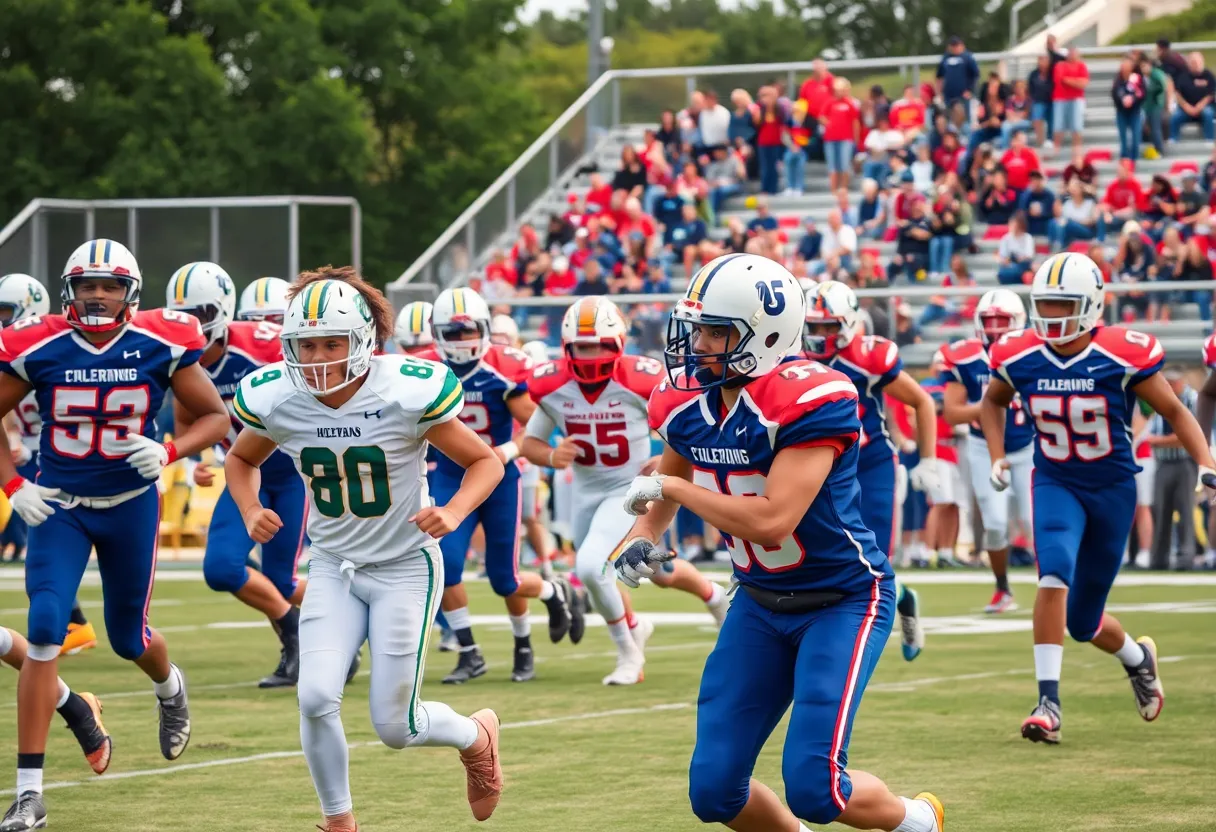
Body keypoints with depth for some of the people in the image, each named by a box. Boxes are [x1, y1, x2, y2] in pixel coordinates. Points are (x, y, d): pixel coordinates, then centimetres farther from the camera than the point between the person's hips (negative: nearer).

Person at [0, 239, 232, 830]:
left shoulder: (161, 347, -11)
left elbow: (216, 417, -1)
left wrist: (169, 453, -19)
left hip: (131, 503, 1)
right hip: (58, 505, -1)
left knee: (127, 636, 14)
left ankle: (169, 687, 55)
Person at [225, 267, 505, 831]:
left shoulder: (407, 393, -22)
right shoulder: (276, 401, -12)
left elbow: (485, 462, -10)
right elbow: (241, 458, 11)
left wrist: (454, 512, -28)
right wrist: (250, 511, -10)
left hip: (405, 567, -3)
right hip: (334, 568, 3)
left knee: (394, 727, -2)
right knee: (316, 699, -17)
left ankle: (477, 735, 33)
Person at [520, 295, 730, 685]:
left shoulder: (640, 381, -22)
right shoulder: (552, 387, -12)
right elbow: (531, 441, 1)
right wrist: (551, 456, -21)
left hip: (631, 489, -5)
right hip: (587, 492, 5)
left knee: (590, 566, -22)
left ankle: (628, 652, 4)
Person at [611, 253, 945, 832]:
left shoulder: (809, 400, -27)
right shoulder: (687, 401, -4)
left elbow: (771, 520, -34)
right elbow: (671, 471, 20)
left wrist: (671, 488, -22)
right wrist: (644, 535, 1)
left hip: (844, 601, -7)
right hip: (760, 603, 7)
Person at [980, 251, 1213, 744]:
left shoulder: (1123, 356, -17)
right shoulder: (1018, 357, -9)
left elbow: (1175, 412, -5)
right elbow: (992, 402, 15)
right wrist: (997, 458, 3)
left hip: (1112, 488, -1)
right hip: (1055, 485, 1)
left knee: (1083, 621, 6)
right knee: (1055, 573, -28)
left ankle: (1136, 657, 42)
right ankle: (1048, 701, -21)